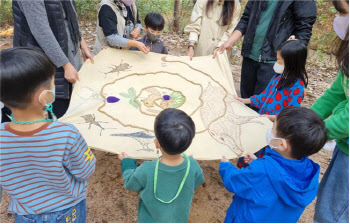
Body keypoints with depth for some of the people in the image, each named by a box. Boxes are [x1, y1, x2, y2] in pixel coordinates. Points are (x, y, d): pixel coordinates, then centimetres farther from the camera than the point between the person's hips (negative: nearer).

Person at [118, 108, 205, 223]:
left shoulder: (146, 170, -36)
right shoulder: (193, 166, -31)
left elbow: (130, 184, -13)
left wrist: (126, 161, 4)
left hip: (150, 220, -1)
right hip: (178, 219, 2)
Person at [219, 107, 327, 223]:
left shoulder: (262, 170, -37)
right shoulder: (308, 169, -19)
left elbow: (232, 181, -19)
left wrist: (225, 166, -1)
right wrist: (258, 163, 5)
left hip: (248, 219, -5)